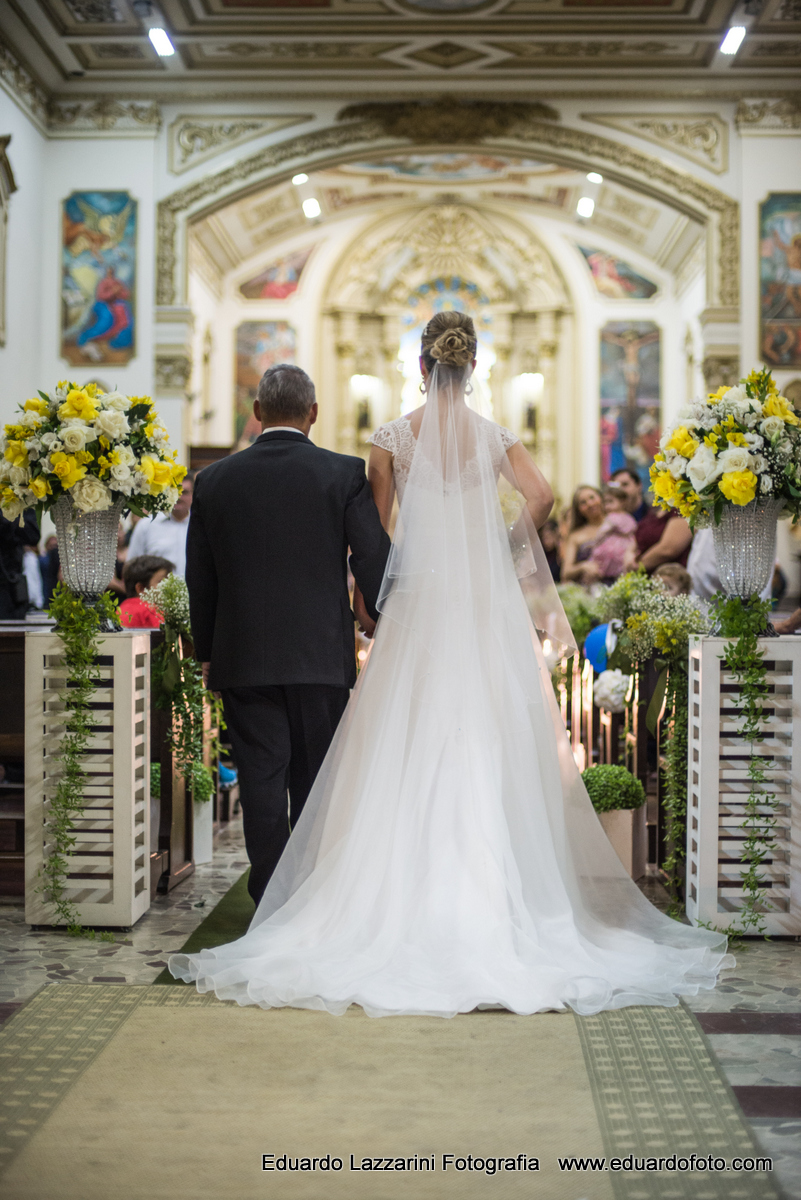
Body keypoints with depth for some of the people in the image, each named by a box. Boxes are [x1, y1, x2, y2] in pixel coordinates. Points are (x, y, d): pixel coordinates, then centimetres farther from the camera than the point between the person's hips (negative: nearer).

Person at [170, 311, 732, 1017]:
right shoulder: (496, 437, 3)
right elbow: (541, 497, -12)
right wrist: (509, 552, 3)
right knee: (490, 755, 5)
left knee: (408, 754, 3)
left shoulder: (393, 438, 2)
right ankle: (495, 900, 6)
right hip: (489, 611, 1)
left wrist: (373, 603, 14)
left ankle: (408, 902, 3)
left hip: (417, 607, 0)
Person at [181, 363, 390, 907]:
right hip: (321, 656, -1)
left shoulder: (216, 479, 2)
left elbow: (200, 577, 7)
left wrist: (207, 651, 17)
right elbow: (374, 558, -4)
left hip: (243, 657, 1)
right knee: (316, 781, 11)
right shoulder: (345, 474, -5)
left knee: (261, 779, 4)